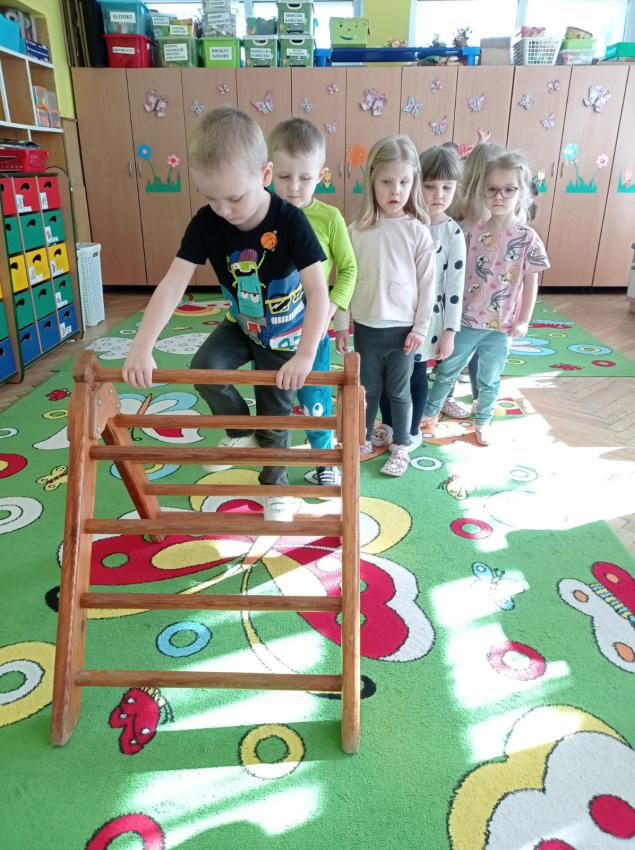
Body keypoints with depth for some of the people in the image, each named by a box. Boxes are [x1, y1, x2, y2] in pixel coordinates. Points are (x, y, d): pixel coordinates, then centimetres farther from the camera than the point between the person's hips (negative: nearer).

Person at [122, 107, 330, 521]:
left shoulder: (290, 221, -29)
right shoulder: (206, 222, -20)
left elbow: (318, 292, -34)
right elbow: (172, 285, -24)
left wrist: (306, 355, -45)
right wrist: (142, 347, -33)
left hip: (284, 335, -3)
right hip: (240, 325, 3)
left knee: (275, 412, 7)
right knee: (205, 368, -23)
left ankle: (275, 483, 33)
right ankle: (241, 431, 6)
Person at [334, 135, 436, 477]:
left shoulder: (417, 231, -7)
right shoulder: (356, 230, -4)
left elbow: (427, 283, -3)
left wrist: (420, 327, -4)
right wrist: (340, 324, 2)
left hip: (402, 327, -1)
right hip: (366, 326, 1)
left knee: (399, 391, 12)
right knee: (368, 388, 16)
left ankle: (401, 446, 29)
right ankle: (363, 439, 36)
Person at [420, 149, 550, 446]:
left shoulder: (527, 239, -10)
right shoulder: (469, 230, -7)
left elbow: (531, 282, -3)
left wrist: (523, 320, -3)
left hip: (500, 326, 0)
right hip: (464, 321, 1)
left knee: (489, 380, 17)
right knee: (447, 371, 17)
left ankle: (482, 421, 39)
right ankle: (430, 412, 37)